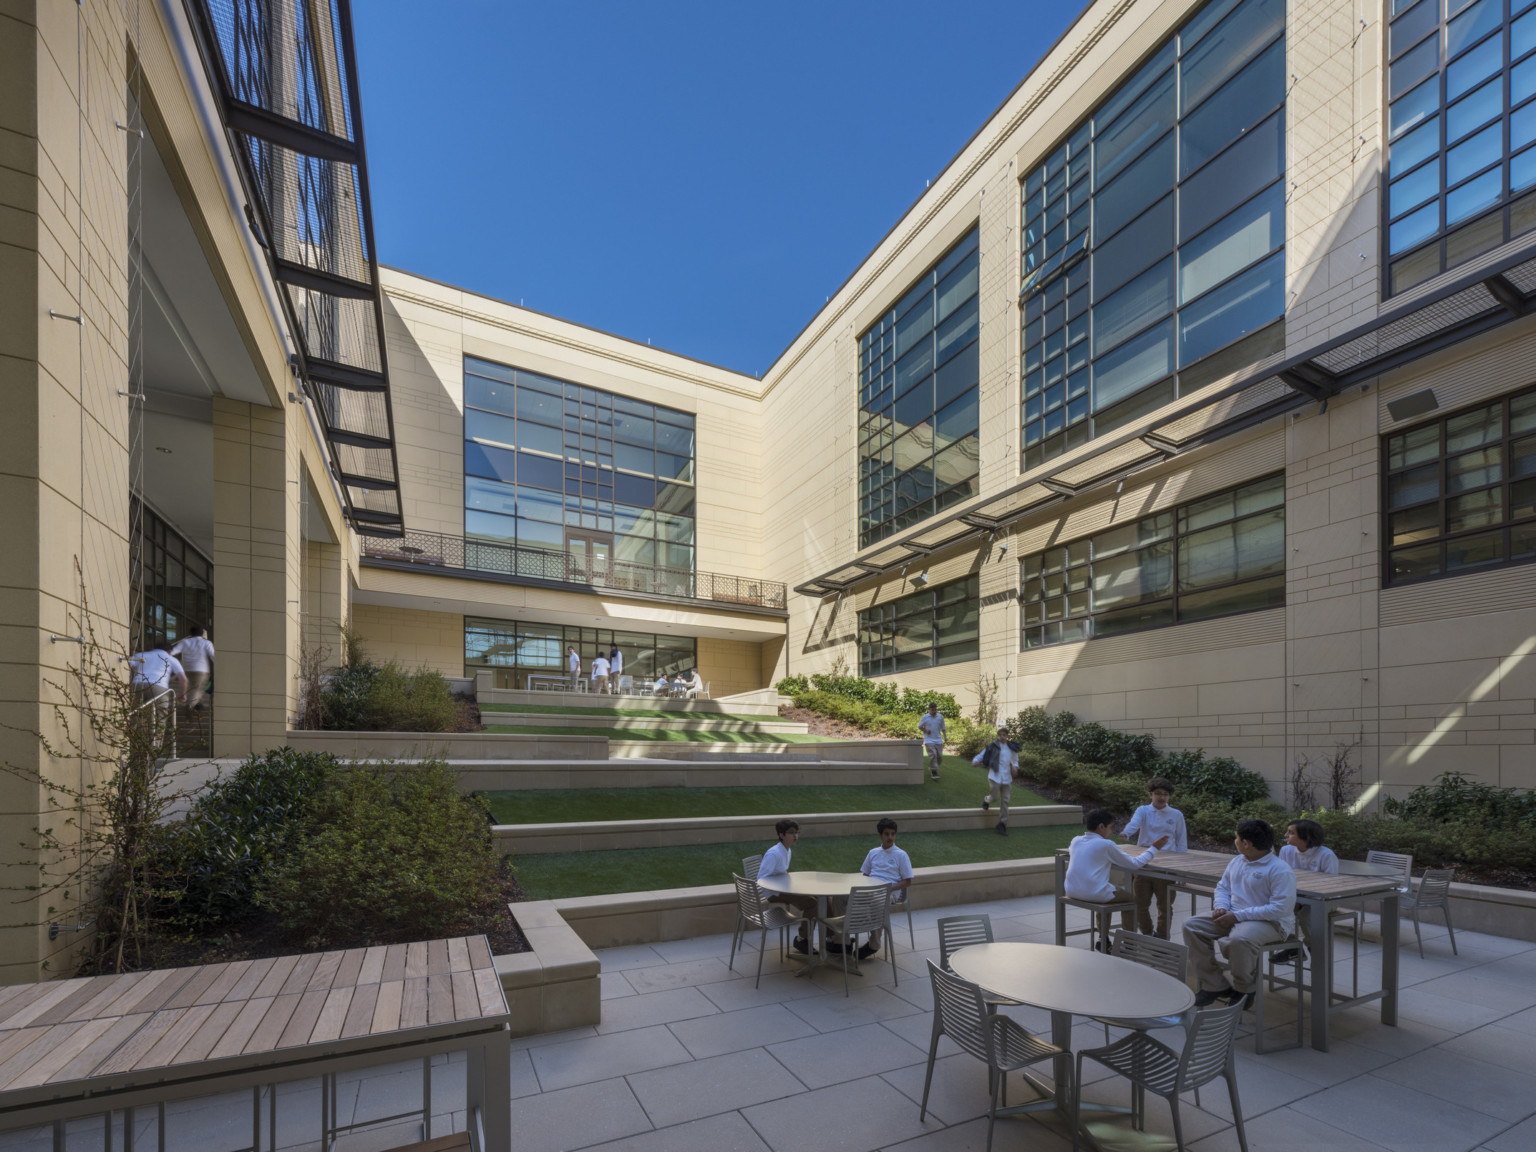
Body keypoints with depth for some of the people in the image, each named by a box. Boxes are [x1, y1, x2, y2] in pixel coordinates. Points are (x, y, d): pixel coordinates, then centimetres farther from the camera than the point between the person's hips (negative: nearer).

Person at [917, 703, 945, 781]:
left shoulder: (940, 717, 6)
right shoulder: (925, 717, -2)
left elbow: (943, 728, 13)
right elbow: (919, 726, 8)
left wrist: (945, 737, 3)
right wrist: (925, 731, -7)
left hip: (938, 740, 4)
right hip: (929, 740, -3)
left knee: (939, 756, 2)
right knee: (933, 755, -15)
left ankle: (931, 768, 27)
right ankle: (934, 772, -10)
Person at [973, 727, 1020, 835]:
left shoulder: (1012, 748, 6)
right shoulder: (993, 746, -6)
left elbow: (1015, 760, 20)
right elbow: (982, 754, -6)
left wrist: (1015, 767, 0)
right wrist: (976, 760, -25)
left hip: (1007, 777, 4)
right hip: (995, 776, -4)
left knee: (1005, 801, 6)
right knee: (994, 797, -9)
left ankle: (1002, 824, 16)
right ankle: (986, 800, 29)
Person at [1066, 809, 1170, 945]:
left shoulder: (1076, 841, 8)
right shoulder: (1106, 845, -10)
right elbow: (1134, 864, -5)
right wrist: (1154, 848, 7)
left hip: (1072, 891, 7)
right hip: (1094, 893, -7)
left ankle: (1103, 941, 38)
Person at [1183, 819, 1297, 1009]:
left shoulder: (1280, 870, -15)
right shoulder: (1238, 861, 12)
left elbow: (1281, 908, -22)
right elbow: (1223, 887, 19)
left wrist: (1238, 916, -22)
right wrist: (1221, 907, -5)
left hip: (1270, 922, -8)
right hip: (1233, 917, 8)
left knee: (1238, 940, -38)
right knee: (1192, 926, -8)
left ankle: (1244, 990, -7)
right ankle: (1214, 985, 1)